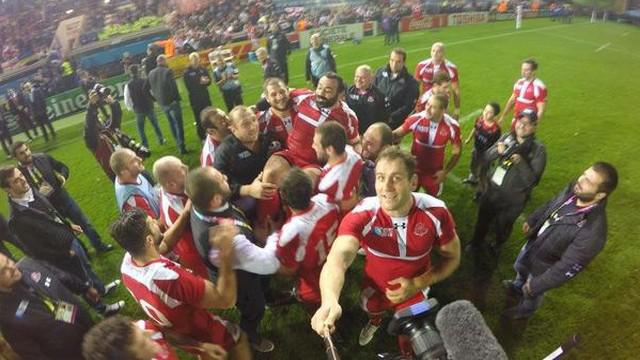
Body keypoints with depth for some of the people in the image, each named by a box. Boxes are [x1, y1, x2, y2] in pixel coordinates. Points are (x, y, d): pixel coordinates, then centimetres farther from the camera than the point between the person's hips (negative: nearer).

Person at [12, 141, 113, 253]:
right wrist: (38, 193, -26)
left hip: (63, 197, 3)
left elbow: (63, 167, 8)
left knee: (84, 222, 11)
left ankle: (99, 245, 28)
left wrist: (63, 176, -12)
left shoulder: (43, 158, -6)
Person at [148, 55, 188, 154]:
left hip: (161, 102, 7)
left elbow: (151, 88, 10)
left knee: (171, 123, 18)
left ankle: (179, 144, 26)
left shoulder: (151, 73, 5)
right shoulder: (168, 71, -14)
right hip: (172, 101, -7)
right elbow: (173, 86, -18)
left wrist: (156, 98, 19)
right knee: (178, 123, -1)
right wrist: (177, 98, -7)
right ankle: (181, 147, -3)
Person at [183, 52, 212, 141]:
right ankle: (203, 138, 14)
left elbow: (209, 81, 0)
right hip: (195, 99, -4)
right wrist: (200, 83, -24)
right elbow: (189, 87, -15)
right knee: (199, 120, 2)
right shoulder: (187, 73, -8)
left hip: (205, 97, 4)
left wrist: (206, 81, -23)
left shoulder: (203, 69, 3)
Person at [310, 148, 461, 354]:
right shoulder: (361, 216, -35)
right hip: (375, 287, 0)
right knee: (372, 311, 32)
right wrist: (330, 302, -72)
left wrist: (417, 284, -28)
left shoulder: (436, 212, -30)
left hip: (414, 289, 0)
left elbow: (452, 257, -13)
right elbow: (337, 260, -51)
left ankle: (406, 353, 62)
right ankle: (375, 320, 71)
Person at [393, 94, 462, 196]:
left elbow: (456, 150, -5)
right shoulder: (416, 119, -23)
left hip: (435, 172, 1)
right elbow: (397, 134, -9)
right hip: (414, 168, 0)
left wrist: (445, 171, -9)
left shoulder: (452, 126, -20)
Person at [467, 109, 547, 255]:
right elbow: (486, 157, -5)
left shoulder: (538, 149, -17)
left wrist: (520, 162, -35)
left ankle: (498, 247, 51)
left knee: (503, 226, 20)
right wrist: (497, 151, -25)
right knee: (482, 219, 21)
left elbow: (533, 179, -22)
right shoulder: (507, 137, -5)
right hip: (492, 190, 3)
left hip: (513, 199, -3)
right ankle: (477, 243, 47)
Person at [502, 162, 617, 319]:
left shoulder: (593, 231, -42)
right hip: (532, 243, 6)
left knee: (532, 294, 27)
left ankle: (525, 310, 60)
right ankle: (518, 286, 69)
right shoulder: (573, 190, -22)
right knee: (520, 267, 36)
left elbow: (568, 267, -33)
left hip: (544, 266, -5)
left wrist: (536, 286, -23)